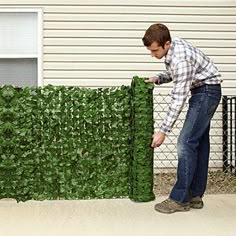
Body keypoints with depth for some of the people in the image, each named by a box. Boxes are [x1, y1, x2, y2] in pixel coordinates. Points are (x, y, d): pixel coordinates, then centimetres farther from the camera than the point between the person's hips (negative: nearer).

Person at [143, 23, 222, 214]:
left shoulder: (181, 58, -29)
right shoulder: (171, 46, -1)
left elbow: (178, 100, -28)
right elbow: (175, 73, 17)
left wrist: (163, 131, -25)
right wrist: (158, 78, -2)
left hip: (207, 92, -10)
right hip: (201, 91, 10)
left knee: (186, 143, -13)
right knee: (199, 143, 9)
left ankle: (180, 199, -6)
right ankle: (195, 196, 14)